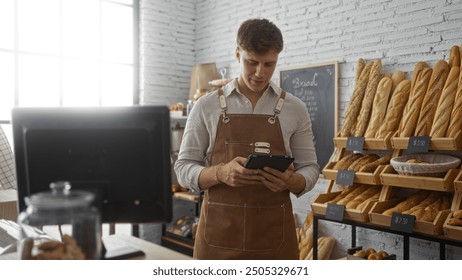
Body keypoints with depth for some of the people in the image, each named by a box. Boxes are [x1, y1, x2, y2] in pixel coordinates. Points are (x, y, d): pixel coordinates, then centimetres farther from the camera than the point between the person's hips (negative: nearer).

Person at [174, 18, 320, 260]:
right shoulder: (206, 106, 0)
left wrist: (290, 180, -18)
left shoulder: (295, 109, 3)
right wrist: (221, 172, -21)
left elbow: (309, 169, 6)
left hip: (273, 233, 1)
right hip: (218, 233, 0)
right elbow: (183, 168, 0)